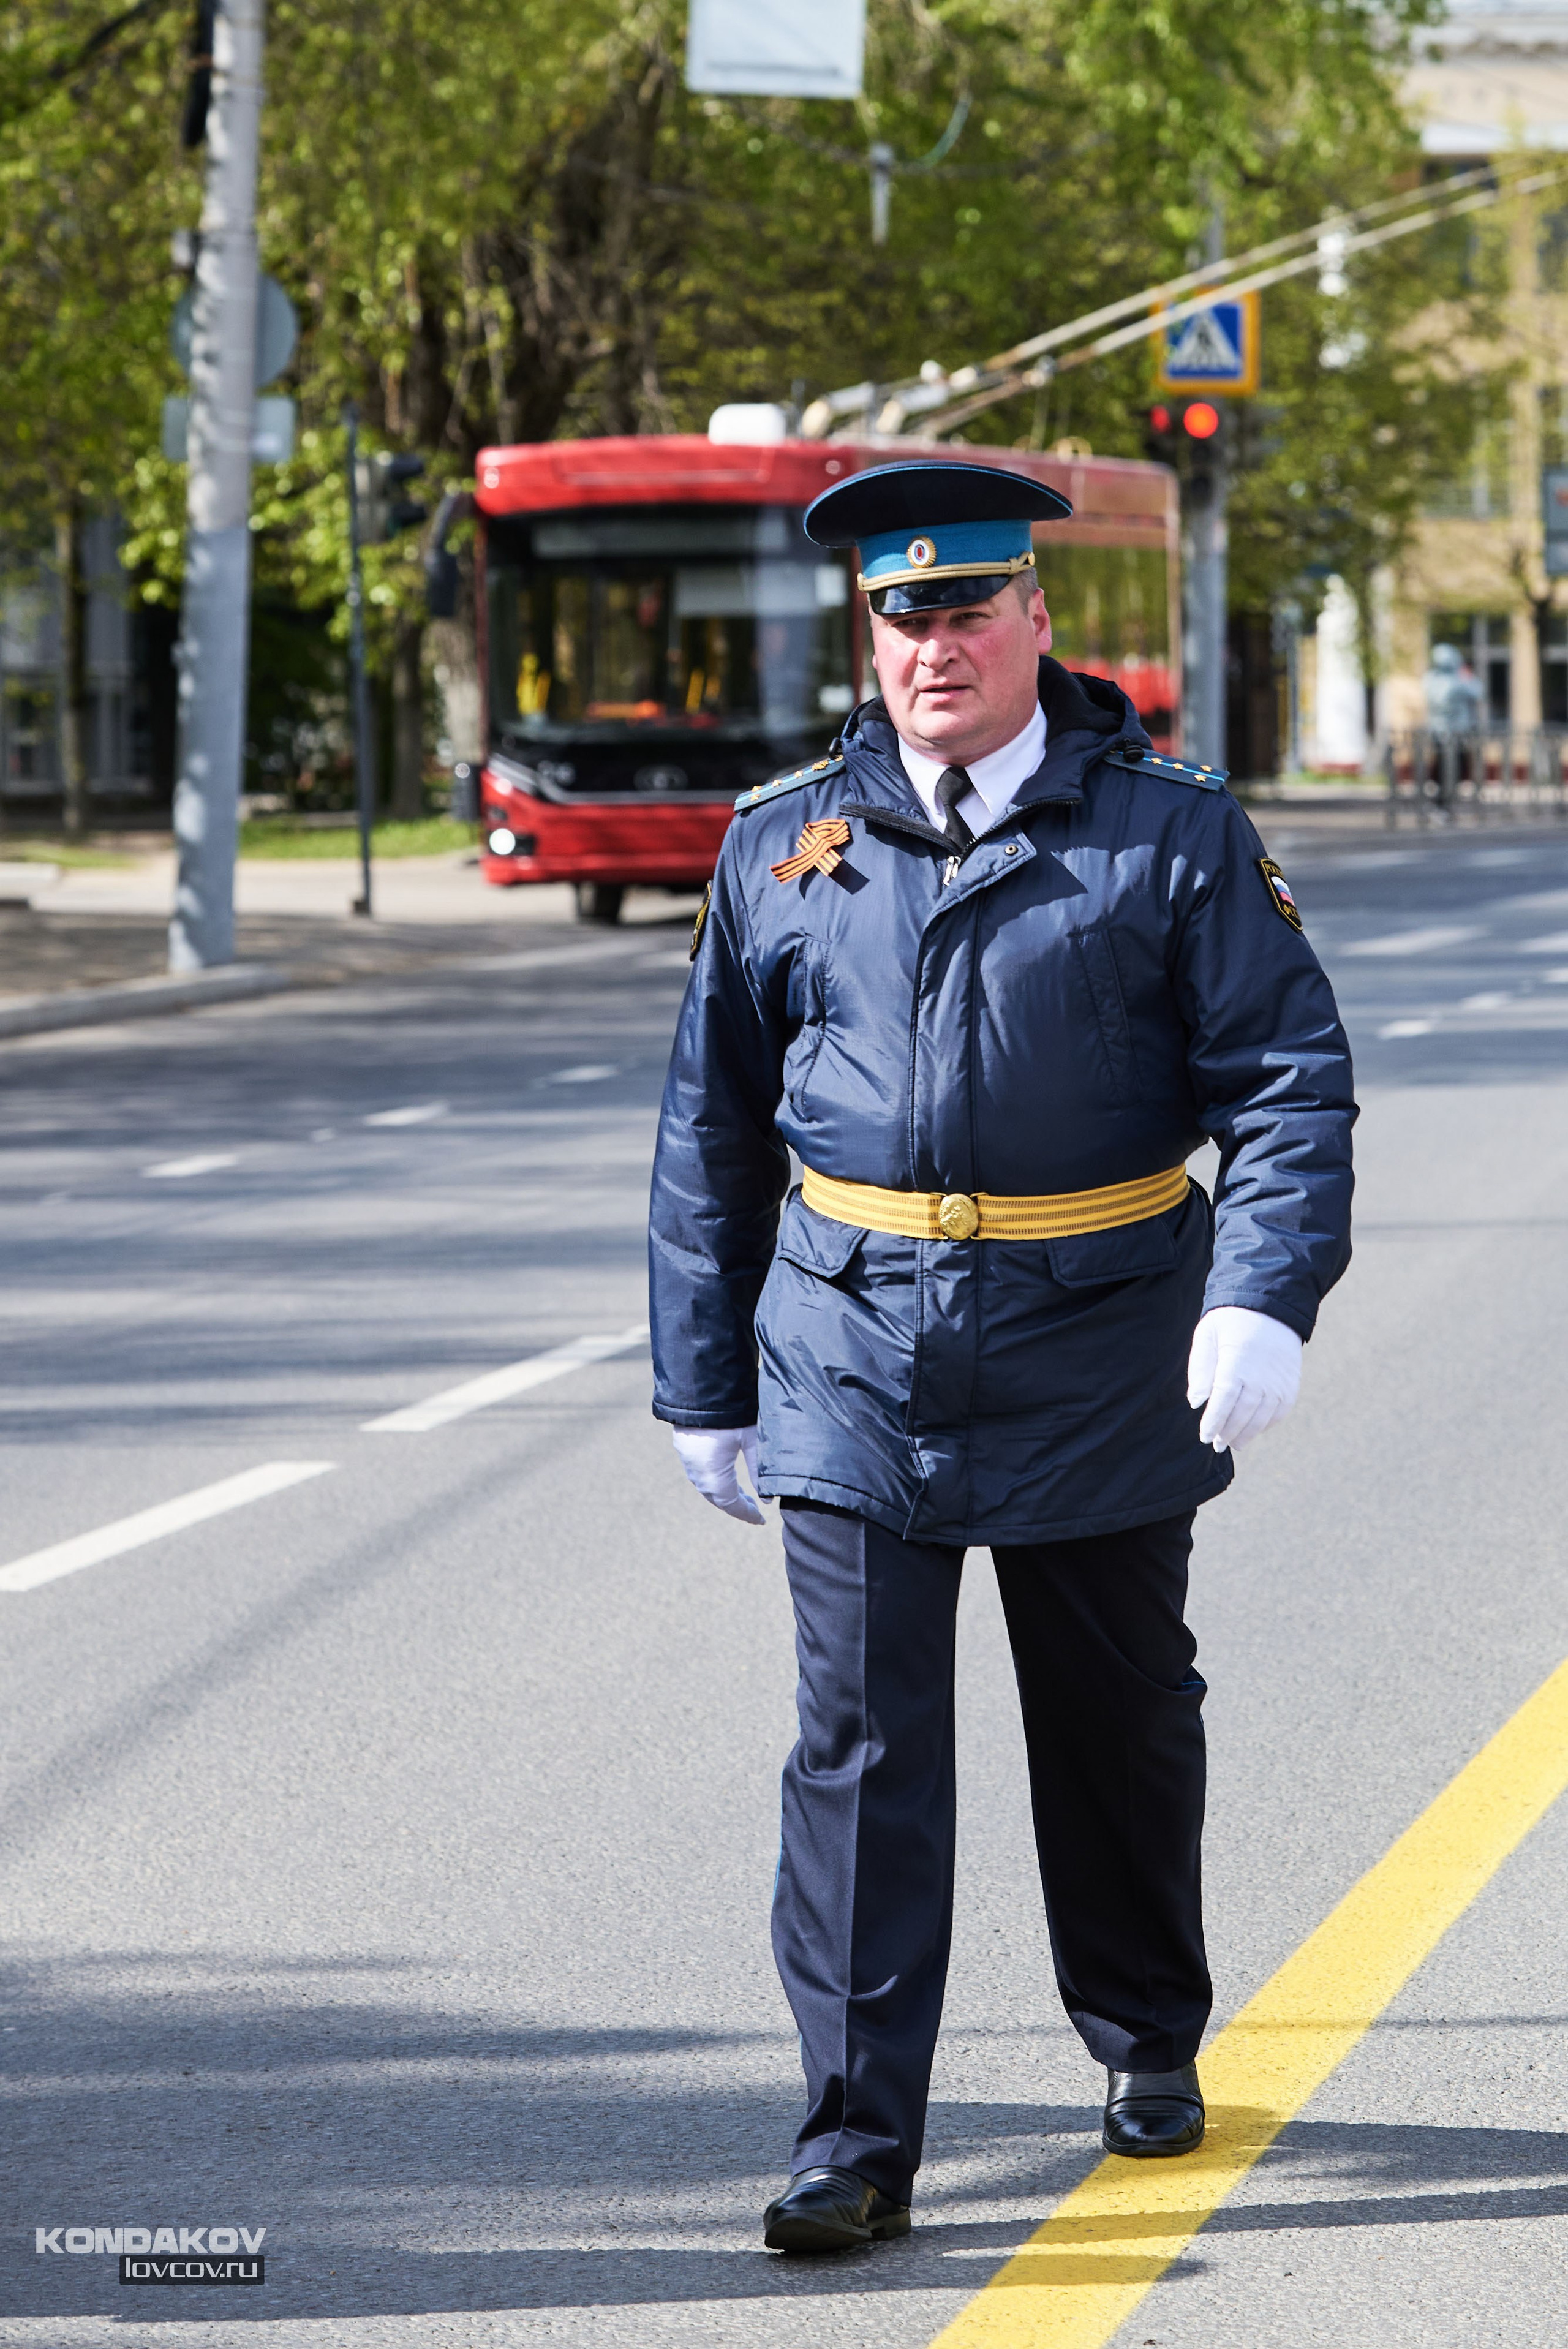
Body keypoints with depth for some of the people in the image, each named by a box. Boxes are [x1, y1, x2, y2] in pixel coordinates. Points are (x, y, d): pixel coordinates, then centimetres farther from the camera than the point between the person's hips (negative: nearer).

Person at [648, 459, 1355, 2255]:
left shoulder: (1174, 837, -2)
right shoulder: (784, 846, 5)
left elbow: (1287, 1079, -6)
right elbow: (712, 1134, 10)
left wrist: (1262, 1298, -21)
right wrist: (704, 1381, 9)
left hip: (1098, 1363, -1)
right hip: (855, 1362, 1)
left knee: (1119, 1722, 14)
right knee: (860, 1738, -5)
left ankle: (1148, 2042, 37)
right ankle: (857, 2140, -3)